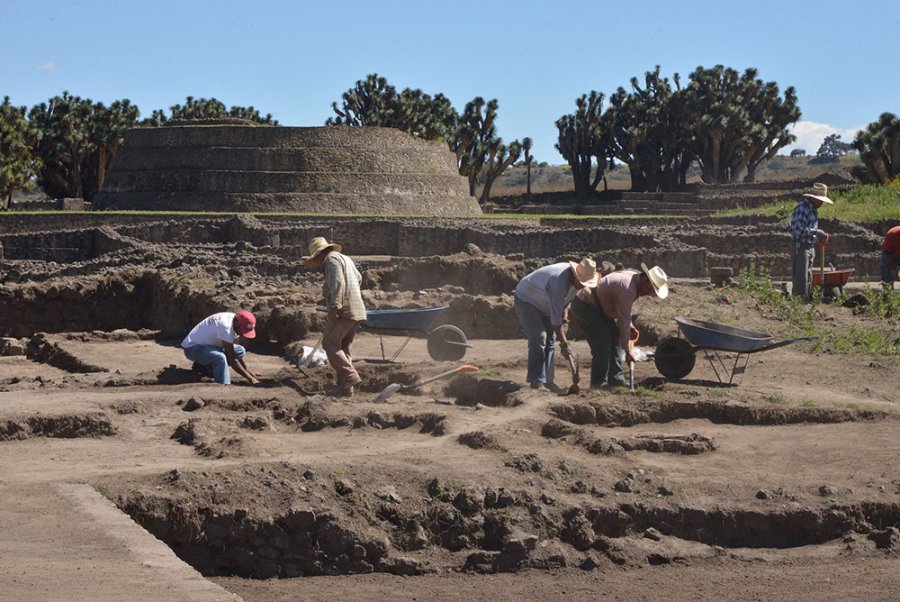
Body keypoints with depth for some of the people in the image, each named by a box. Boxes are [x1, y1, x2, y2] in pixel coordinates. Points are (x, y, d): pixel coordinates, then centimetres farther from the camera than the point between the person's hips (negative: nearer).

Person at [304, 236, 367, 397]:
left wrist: (334, 306, -24)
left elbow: (338, 283, -19)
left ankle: (350, 376, -22)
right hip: (357, 311, 10)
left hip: (344, 311, -9)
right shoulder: (345, 258, 25)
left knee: (330, 343, -9)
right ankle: (346, 387, 4)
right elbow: (358, 278, 38)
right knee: (344, 348, 9)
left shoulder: (331, 259, -5)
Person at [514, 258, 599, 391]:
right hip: (526, 300, -9)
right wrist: (564, 344, -33)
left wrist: (564, 319, 2)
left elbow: (566, 300, 10)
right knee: (538, 339, -20)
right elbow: (555, 318, -36)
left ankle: (547, 381, 9)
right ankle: (537, 382, -20)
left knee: (550, 340, 4)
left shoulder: (575, 279, -11)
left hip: (543, 304, 9)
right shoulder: (559, 281, -38)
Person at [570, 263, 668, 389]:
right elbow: (623, 321, -25)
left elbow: (623, 311, 16)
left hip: (597, 306, 11)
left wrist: (630, 327, 2)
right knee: (602, 339, -16)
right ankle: (598, 383, -13)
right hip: (583, 306, -11)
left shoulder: (634, 276, 3)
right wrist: (627, 350, -18)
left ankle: (615, 379, 9)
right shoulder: (627, 288, -28)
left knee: (614, 336, 7)